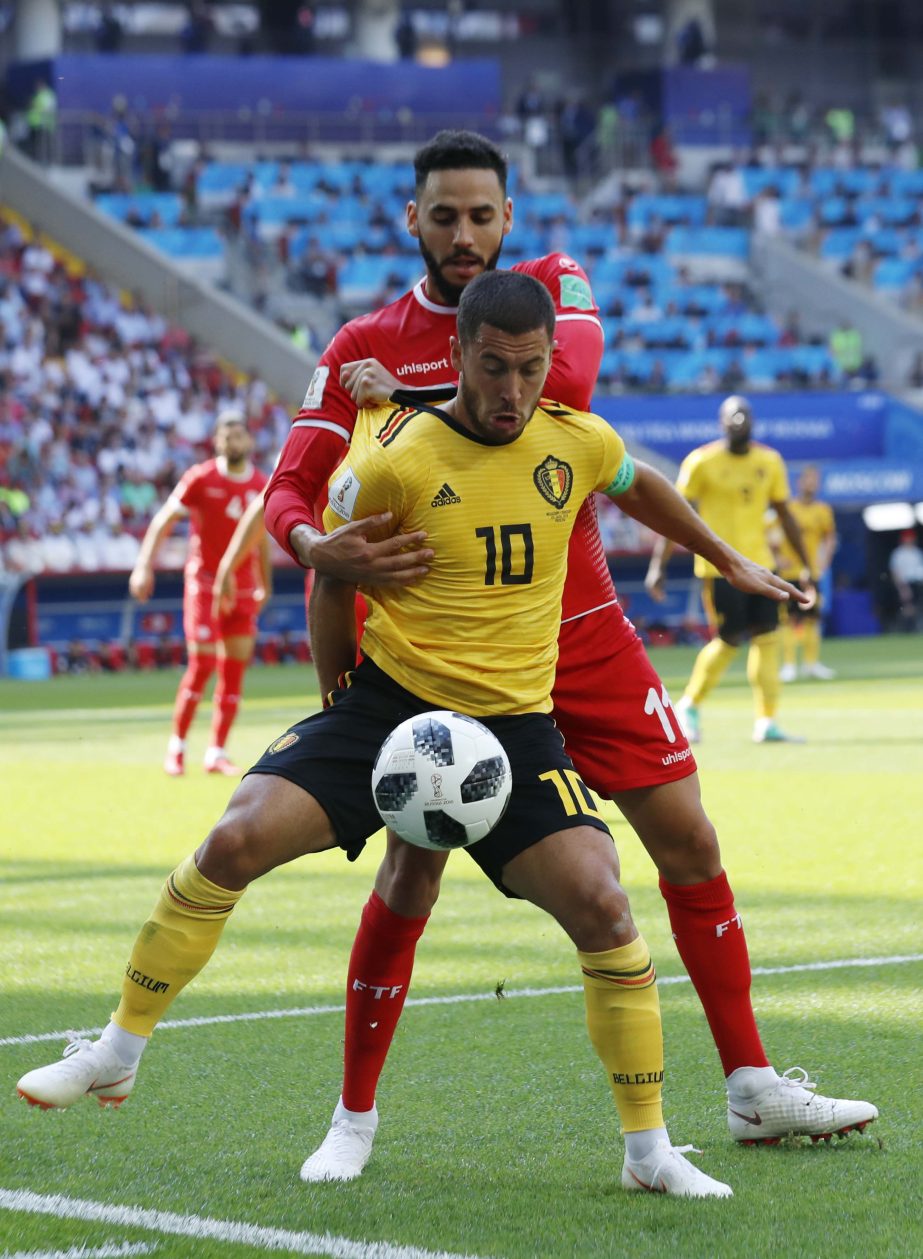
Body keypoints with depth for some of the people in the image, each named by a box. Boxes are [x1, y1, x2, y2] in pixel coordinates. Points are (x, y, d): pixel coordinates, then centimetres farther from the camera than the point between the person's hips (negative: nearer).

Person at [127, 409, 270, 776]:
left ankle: (217, 753, 8)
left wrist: (264, 585, 21)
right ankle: (176, 745, 5)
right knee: (202, 663, -10)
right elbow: (164, 521, -5)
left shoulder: (261, 484, 7)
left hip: (243, 585, 4)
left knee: (235, 669, 2)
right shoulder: (200, 478, -6)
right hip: (204, 581, -4)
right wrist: (144, 566, -14)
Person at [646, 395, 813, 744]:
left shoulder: (770, 462, 7)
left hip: (759, 563, 5)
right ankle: (689, 705, 12)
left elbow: (785, 516, 15)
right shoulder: (702, 462, -7)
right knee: (730, 640, -8)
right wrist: (658, 566, -12)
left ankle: (766, 722, 3)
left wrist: (805, 566, 13)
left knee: (767, 637, -1)